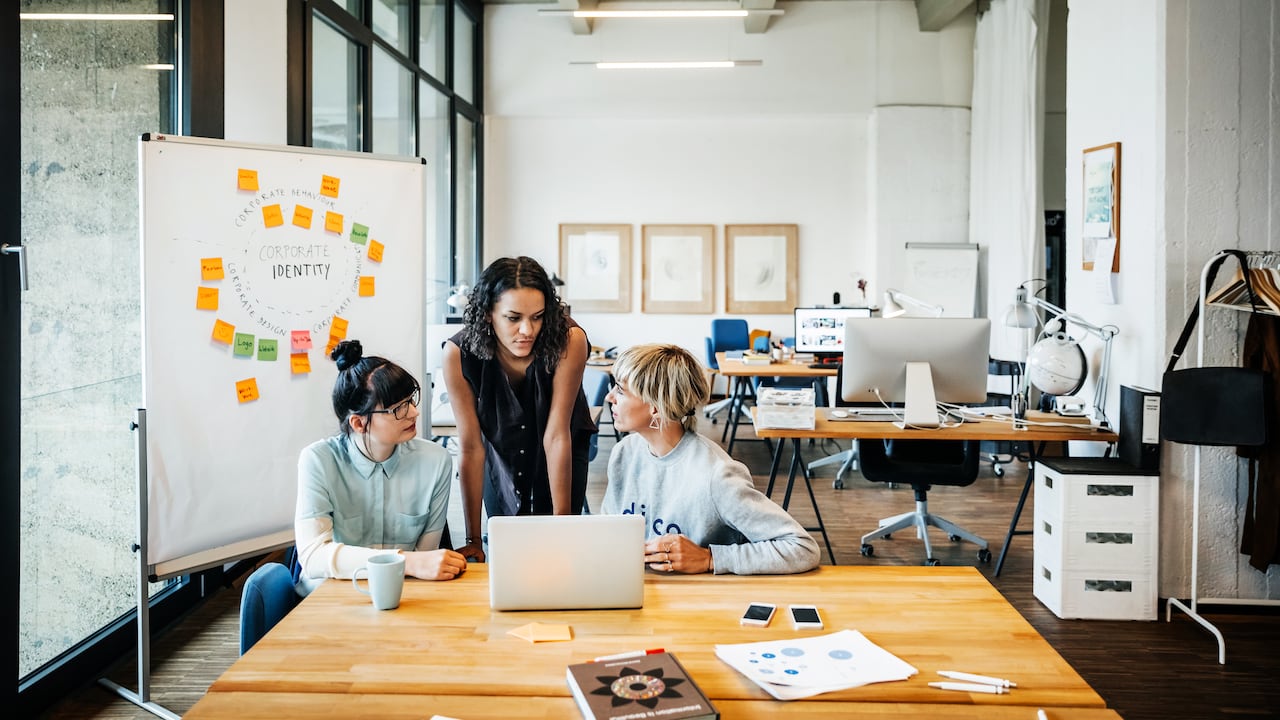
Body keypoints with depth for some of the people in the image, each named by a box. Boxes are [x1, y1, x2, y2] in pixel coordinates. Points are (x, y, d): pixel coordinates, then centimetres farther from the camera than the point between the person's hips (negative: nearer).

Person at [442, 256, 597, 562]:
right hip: (501, 452, 1)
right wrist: (473, 540, -23)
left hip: (564, 453, -1)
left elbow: (557, 436, -30)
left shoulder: (569, 341, -33)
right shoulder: (459, 354, -29)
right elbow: (470, 447, -25)